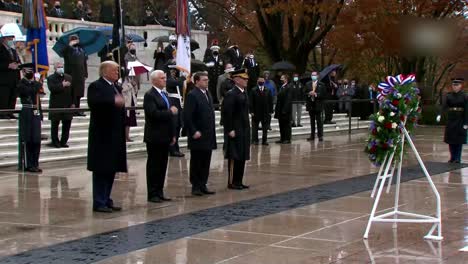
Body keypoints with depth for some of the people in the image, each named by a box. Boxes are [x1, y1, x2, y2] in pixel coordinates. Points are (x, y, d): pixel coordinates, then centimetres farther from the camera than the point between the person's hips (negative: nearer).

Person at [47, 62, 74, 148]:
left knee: (67, 125, 5)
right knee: (55, 125, 4)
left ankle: (63, 141, 15)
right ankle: (55, 142, 13)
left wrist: (73, 103, 4)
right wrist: (62, 85, -18)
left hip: (67, 105, 4)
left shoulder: (69, 77, 12)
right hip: (56, 106, -4)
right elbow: (52, 88, -19)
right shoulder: (51, 78, -1)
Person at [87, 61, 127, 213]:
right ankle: (99, 203, 0)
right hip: (102, 136, -8)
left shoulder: (116, 87, 17)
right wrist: (113, 101, -35)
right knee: (101, 170, -4)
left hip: (115, 136, 8)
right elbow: (93, 102, -28)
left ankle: (106, 200, 18)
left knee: (111, 170, 10)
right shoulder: (96, 86, -9)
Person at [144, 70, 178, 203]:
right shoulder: (149, 95, -11)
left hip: (165, 137, 8)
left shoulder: (164, 94, 16)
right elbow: (154, 114, -24)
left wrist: (172, 134, 13)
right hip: (155, 137, -8)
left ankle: (159, 192, 16)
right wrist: (170, 112, -15)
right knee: (154, 166, -2)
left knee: (162, 166, 10)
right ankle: (152, 194, 3)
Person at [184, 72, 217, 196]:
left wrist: (212, 132, 14)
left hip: (208, 136, 8)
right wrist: (194, 132, -19)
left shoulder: (208, 94, 14)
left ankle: (203, 185, 18)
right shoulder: (192, 95, -13)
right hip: (198, 136, -8)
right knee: (196, 162, 2)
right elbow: (187, 116, -17)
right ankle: (195, 187, 9)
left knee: (206, 162, 10)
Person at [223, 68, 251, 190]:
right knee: (234, 157, -3)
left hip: (244, 130, 9)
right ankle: (232, 182, 3)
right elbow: (227, 113, -18)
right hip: (235, 131, -9)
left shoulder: (244, 93, 14)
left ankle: (239, 181, 18)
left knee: (242, 157, 11)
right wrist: (230, 130, -20)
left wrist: (247, 129, 16)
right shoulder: (231, 94, -14)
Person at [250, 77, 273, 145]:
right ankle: (255, 140, 10)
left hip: (265, 113, 2)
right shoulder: (253, 91, -1)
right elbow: (251, 102, -3)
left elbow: (270, 102, 6)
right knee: (255, 127, 4)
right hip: (256, 112, -2)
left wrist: (270, 111, 0)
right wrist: (251, 111, -10)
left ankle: (264, 140, 14)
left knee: (265, 128, 7)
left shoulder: (267, 91, 5)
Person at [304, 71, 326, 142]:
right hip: (310, 105, 3)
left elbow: (323, 94, -4)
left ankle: (320, 136, -1)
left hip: (318, 105, -3)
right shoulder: (307, 84, 11)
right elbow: (304, 93, 8)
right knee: (312, 121, 9)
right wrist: (309, 94, -11)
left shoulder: (321, 84, 1)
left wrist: (316, 94, -16)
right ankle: (312, 136, 13)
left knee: (319, 121, -4)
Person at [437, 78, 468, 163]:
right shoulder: (449, 96, 4)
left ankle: (458, 158, 3)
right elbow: (443, 106, -11)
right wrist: (439, 114, -28)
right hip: (451, 120, 3)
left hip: (460, 120, -3)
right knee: (450, 140, 5)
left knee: (459, 140, -1)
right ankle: (452, 157, 13)